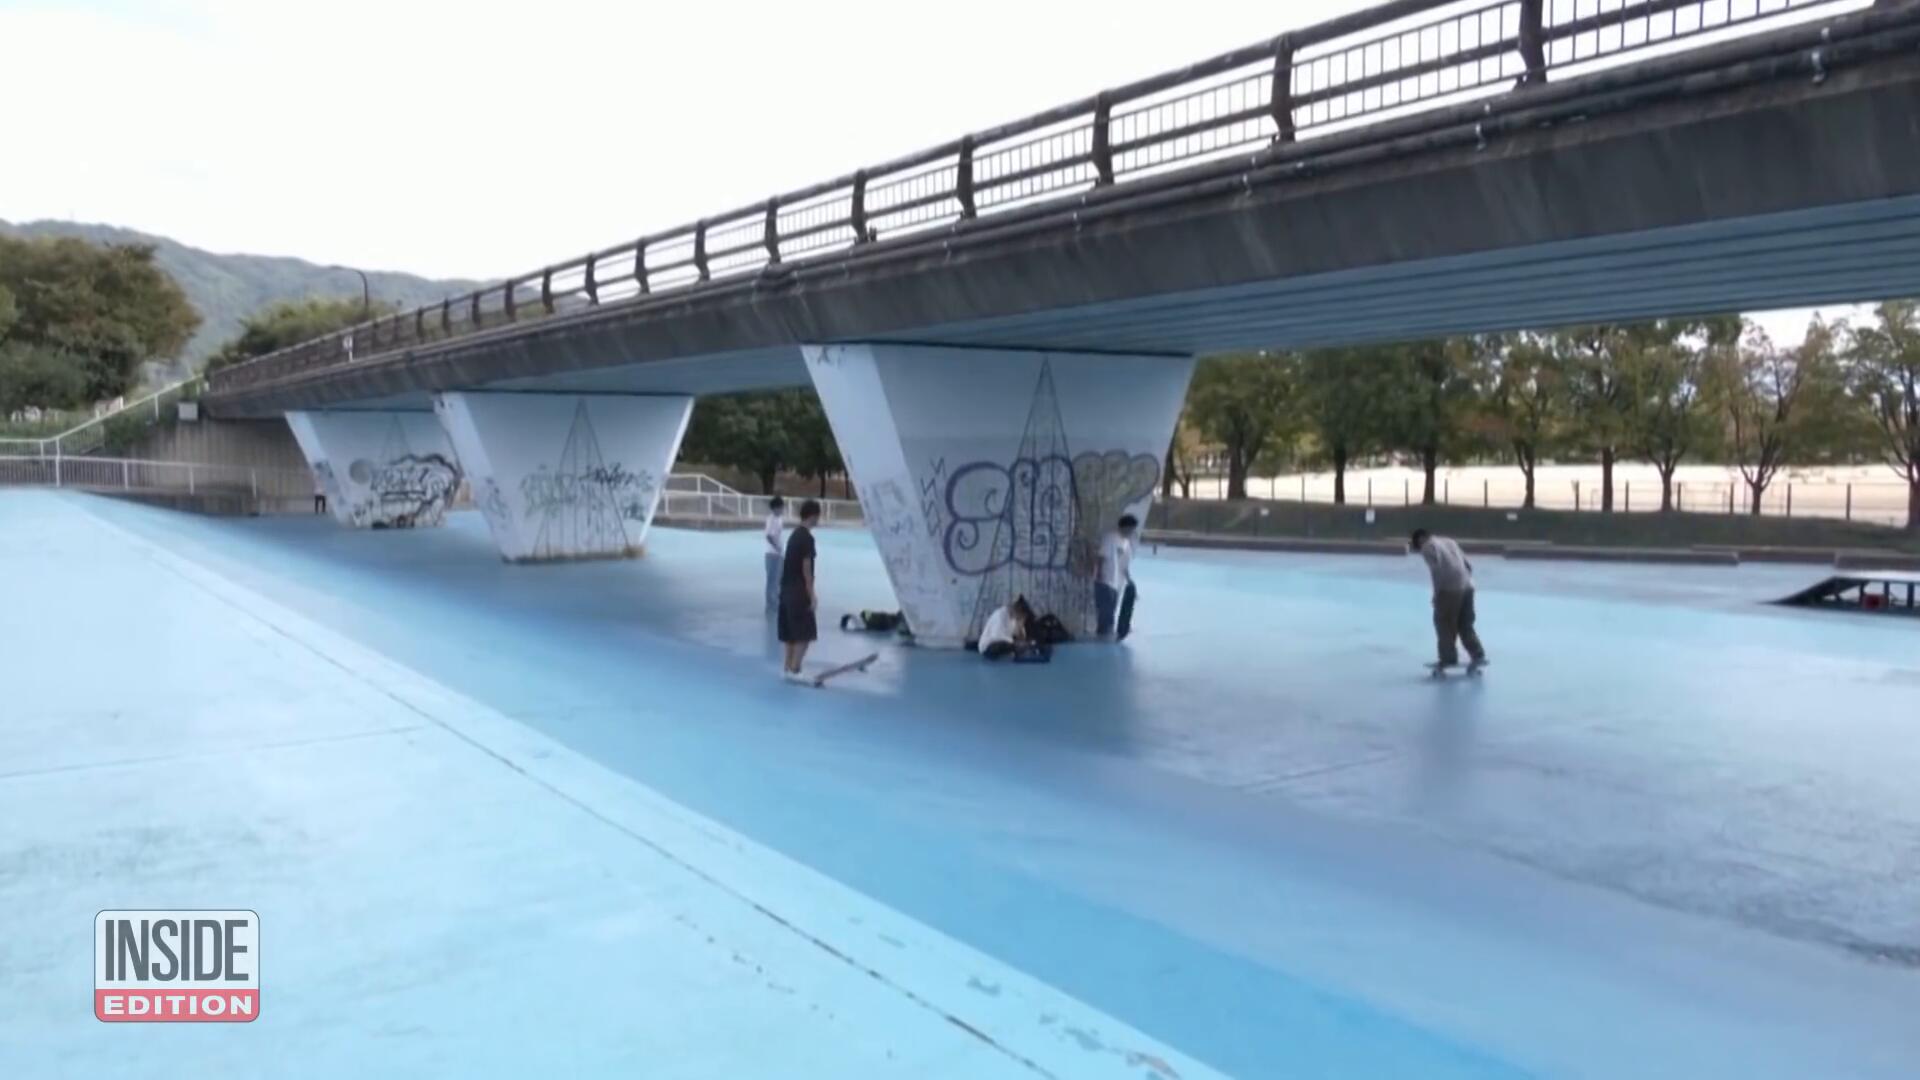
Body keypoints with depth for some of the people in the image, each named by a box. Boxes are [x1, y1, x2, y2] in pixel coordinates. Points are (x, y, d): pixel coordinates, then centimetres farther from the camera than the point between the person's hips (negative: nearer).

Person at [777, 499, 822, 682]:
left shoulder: (795, 534, 14)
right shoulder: (807, 537, -15)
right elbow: (806, 568, -17)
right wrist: (812, 594, -15)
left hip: (787, 588, 9)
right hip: (799, 591, -9)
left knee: (791, 632, 13)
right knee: (805, 633, -6)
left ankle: (788, 668, 17)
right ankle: (794, 670, -8)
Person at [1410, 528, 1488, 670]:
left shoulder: (1428, 547, 0)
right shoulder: (1449, 541, 24)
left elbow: (1437, 569, -13)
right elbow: (1468, 565, 20)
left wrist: (1436, 593, -7)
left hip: (1450, 589, -7)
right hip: (1467, 587, 7)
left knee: (1444, 623, 5)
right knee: (1465, 625, 16)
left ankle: (1449, 658, 8)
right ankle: (1479, 656, 14)